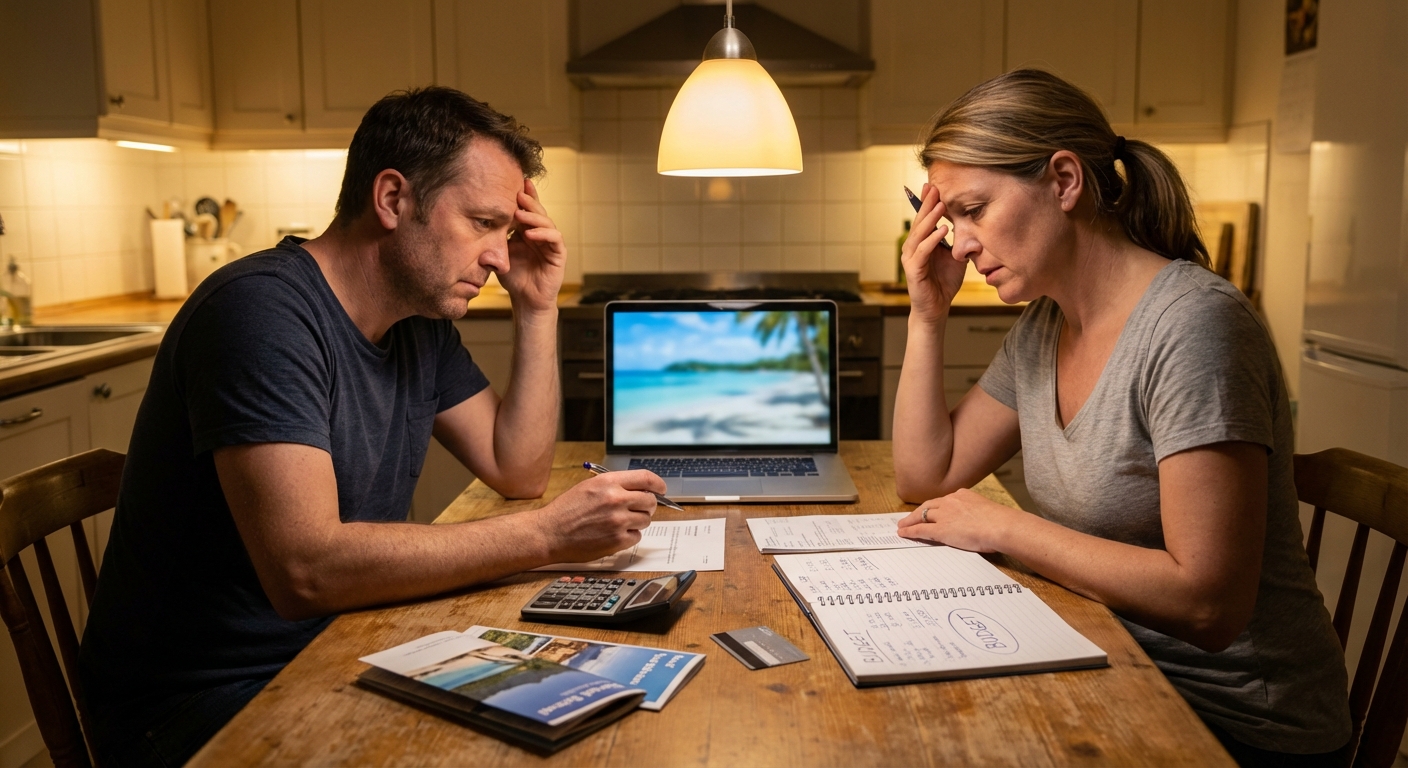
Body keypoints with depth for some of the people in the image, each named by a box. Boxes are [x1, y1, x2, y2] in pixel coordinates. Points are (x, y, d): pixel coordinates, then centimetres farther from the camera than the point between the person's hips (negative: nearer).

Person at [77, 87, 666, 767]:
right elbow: (305, 569, -31)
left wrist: (536, 310, -1)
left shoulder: (421, 321, 5)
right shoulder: (264, 309, -23)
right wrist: (547, 534, -30)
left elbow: (518, 471, 7)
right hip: (200, 703, -8)